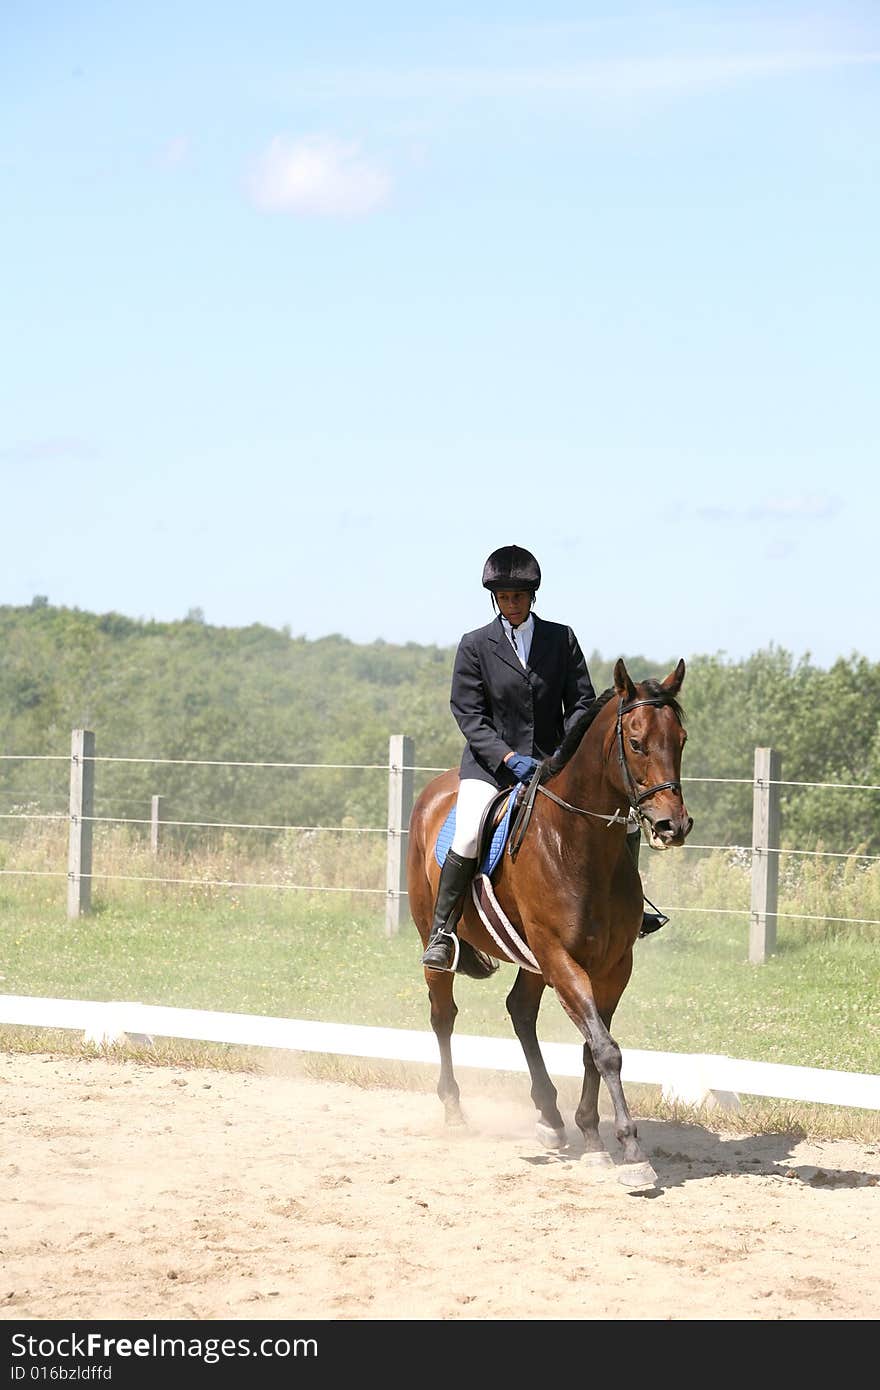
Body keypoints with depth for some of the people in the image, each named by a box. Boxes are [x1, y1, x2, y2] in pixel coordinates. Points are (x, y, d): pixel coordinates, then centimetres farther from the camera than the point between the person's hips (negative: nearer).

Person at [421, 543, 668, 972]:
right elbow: (468, 714, -4)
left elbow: (582, 703, 6)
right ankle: (442, 930, -18)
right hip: (490, 760, -3)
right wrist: (509, 758, -19)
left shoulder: (561, 639, 6)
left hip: (553, 760, 3)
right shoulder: (475, 646, 0)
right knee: (468, 833, -27)